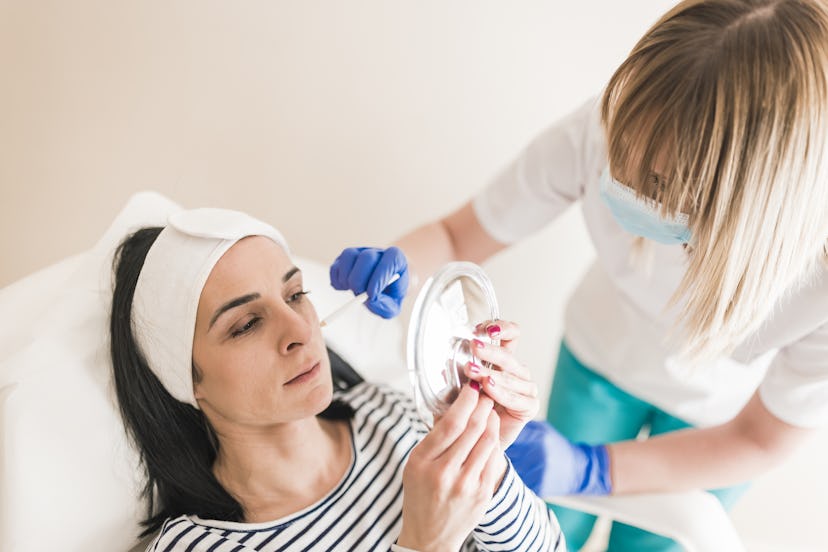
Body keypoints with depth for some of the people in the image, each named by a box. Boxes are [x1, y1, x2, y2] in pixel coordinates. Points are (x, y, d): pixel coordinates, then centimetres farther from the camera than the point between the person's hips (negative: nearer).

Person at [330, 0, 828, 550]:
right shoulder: (599, 134, -37)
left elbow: (762, 440, -23)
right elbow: (457, 235, -21)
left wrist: (590, 469, -37)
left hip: (712, 414, -1)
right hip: (598, 355, 1)